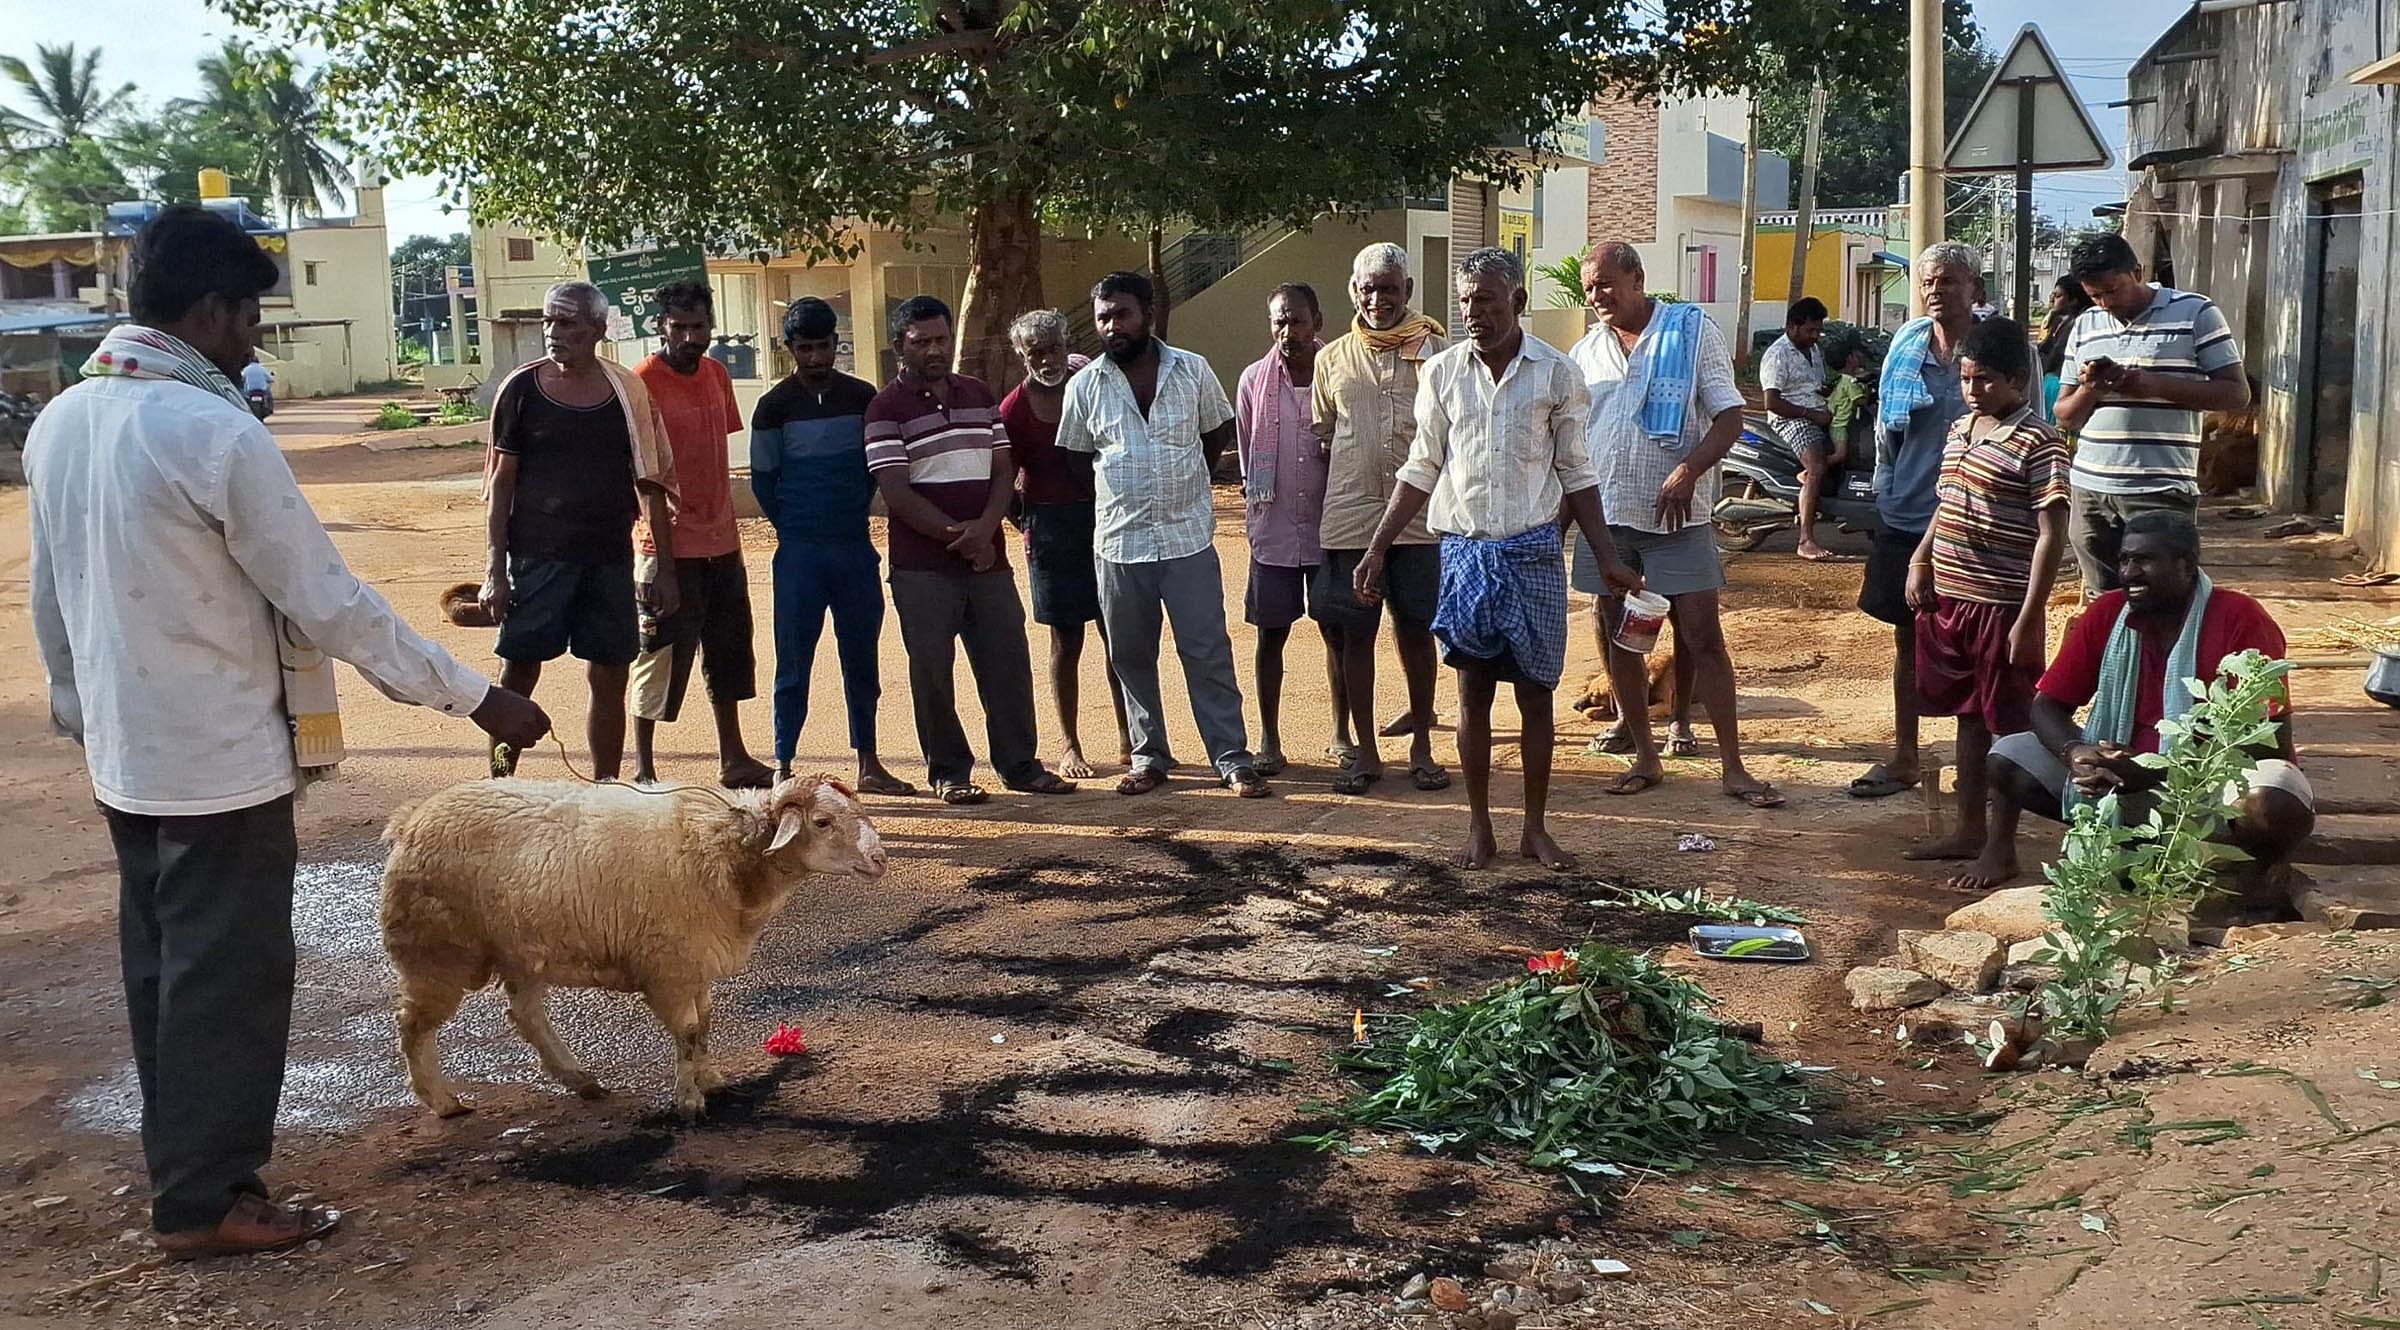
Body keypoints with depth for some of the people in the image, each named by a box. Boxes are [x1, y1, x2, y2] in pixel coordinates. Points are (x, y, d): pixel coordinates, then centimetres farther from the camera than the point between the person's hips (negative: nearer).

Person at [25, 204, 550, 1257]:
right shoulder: (215, 431, -21)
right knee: (229, 981, 3)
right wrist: (477, 698, -14)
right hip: (222, 761, -8)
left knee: (164, 970, 18)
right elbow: (331, 605, -20)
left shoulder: (57, 422, 5)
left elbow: (49, 601, 14)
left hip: (124, 756, 8)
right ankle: (207, 1202, 13)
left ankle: (180, 1170, 30)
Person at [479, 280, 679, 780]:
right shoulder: (521, 389, 0)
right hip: (537, 556, -2)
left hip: (611, 557, 2)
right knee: (518, 672, -1)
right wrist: (495, 570, -4)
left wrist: (663, 569, 3)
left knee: (610, 678, 7)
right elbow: (501, 483, 1)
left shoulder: (628, 393, 3)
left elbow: (651, 487, 6)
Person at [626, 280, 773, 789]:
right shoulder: (642, 382, -12)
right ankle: (643, 769, 9)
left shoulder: (717, 375, 10)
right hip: (669, 544, -8)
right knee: (662, 656, -2)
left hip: (721, 540, 8)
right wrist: (658, 529, -23)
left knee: (729, 652, 15)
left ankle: (734, 759, 26)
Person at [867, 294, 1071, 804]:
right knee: (932, 670, 2)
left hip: (988, 559, 4)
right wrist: (957, 536, -14)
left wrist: (985, 527, -10)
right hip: (923, 567, -4)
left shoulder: (980, 394, 13)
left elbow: (1003, 469, 8)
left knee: (1008, 663, 7)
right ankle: (948, 772, 15)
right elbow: (896, 493, -11)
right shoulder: (887, 407, -3)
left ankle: (1020, 765, 19)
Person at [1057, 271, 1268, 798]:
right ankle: (1149, 757, 21)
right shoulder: (1085, 385, 1)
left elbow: (1220, 430, 14)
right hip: (1120, 541, 1)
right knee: (1131, 656, 9)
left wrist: (1185, 482, 9)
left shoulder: (1192, 370, 0)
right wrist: (1123, 491, 9)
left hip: (1188, 536, -1)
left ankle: (1233, 758, 6)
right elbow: (1072, 457, 11)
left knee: (1208, 652, -1)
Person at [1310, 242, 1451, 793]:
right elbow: (1322, 436, 13)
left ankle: (1421, 745, 19)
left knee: (1416, 629, 7)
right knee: (1355, 632, 5)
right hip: (1350, 516, 1)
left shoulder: (1435, 351, 2)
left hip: (1419, 515, -1)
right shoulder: (1333, 359, 8)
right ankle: (1362, 749, 16)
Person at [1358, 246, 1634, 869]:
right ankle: (1480, 828, 16)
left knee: (1535, 695, 5)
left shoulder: (1557, 372, -2)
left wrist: (1608, 559, 1)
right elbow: (1421, 471, 7)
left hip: (1534, 553, -1)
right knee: (1473, 694, 5)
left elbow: (1577, 473, 4)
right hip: (1465, 552, 1)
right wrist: (1376, 550, 4)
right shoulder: (1442, 372, 2)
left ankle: (1535, 828, 17)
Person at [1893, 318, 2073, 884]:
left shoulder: (2039, 444, -14)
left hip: (2004, 605, -8)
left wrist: (2028, 620, -19)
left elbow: (2052, 536, -16)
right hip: (1949, 598, 8)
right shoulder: (1960, 429, 11)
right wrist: (1919, 562, 10)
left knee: (2007, 728, 2)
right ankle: (1969, 831, 28)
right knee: (1969, 717, 17)